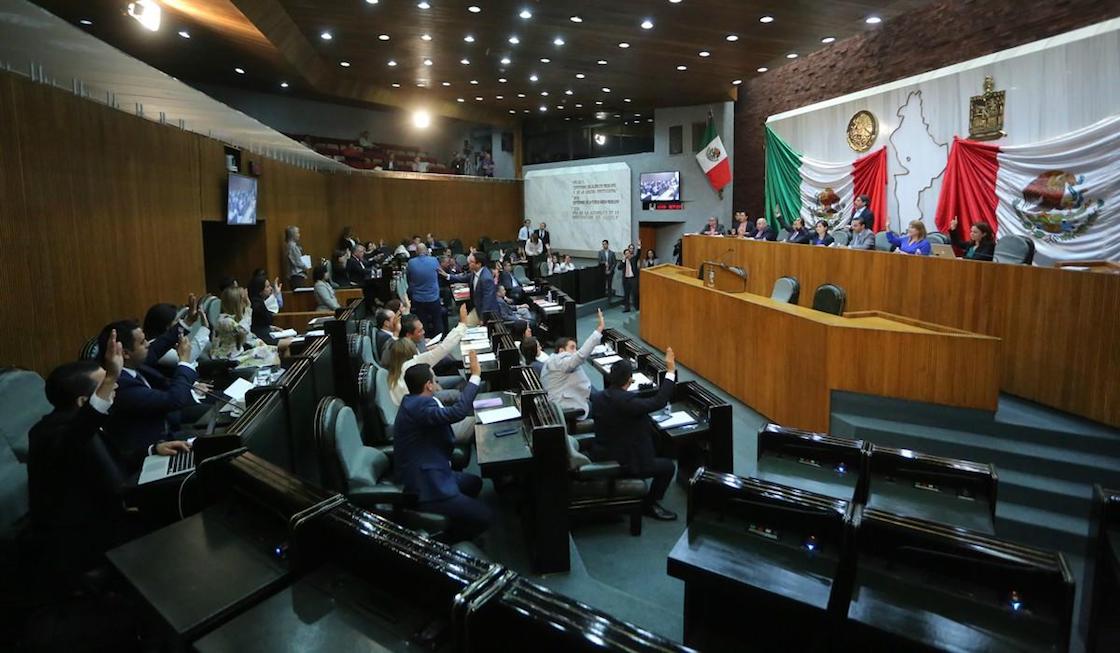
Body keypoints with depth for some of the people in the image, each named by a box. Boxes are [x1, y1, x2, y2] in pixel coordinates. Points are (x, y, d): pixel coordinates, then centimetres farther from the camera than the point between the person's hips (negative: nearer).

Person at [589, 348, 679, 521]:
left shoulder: (599, 397, -3)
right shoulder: (625, 400, -28)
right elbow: (659, 401, -28)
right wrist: (670, 371, -22)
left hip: (602, 456, 9)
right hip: (623, 463, -9)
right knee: (668, 466, 9)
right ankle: (650, 504, 22)